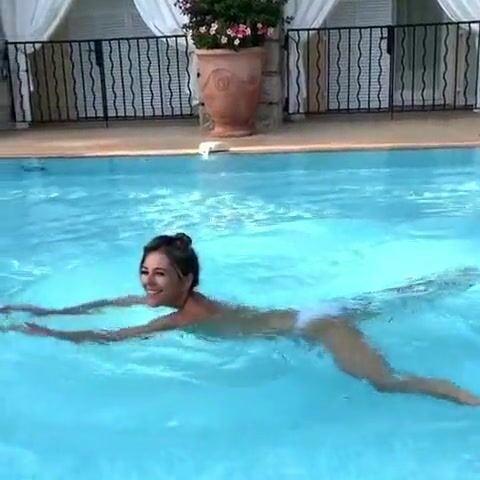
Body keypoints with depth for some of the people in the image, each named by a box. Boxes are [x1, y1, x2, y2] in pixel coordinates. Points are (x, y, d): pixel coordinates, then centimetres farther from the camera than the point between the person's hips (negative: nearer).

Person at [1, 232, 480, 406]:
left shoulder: (189, 315, -27)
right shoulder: (173, 297, -2)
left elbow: (111, 338, -30)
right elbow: (101, 305, 5)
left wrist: (46, 333, -24)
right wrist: (40, 309, 3)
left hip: (315, 324, -9)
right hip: (305, 314, 9)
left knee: (387, 382, -26)